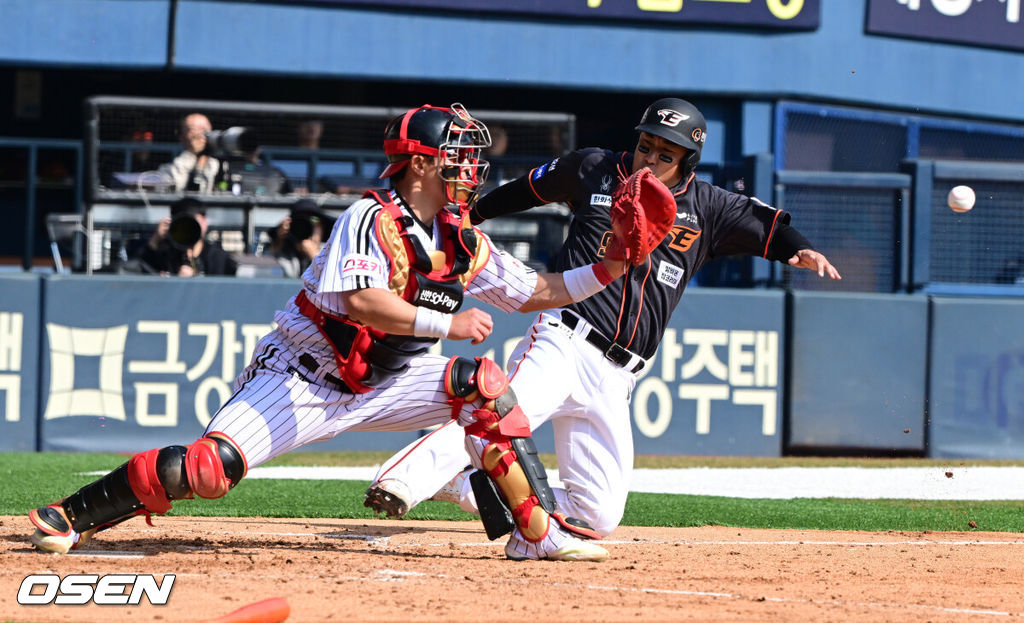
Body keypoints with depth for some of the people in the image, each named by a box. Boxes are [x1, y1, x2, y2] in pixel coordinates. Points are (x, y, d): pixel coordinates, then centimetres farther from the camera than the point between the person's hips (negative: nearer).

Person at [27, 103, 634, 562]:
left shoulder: (464, 241, 3)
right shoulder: (371, 219, -19)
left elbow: (533, 292, 9)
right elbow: (363, 301, -33)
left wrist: (608, 269, -3)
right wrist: (446, 322, -34)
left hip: (384, 380, 6)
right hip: (305, 377, -6)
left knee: (484, 385, -11)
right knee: (211, 467, -24)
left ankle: (537, 530, -5)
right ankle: (77, 516, -11)